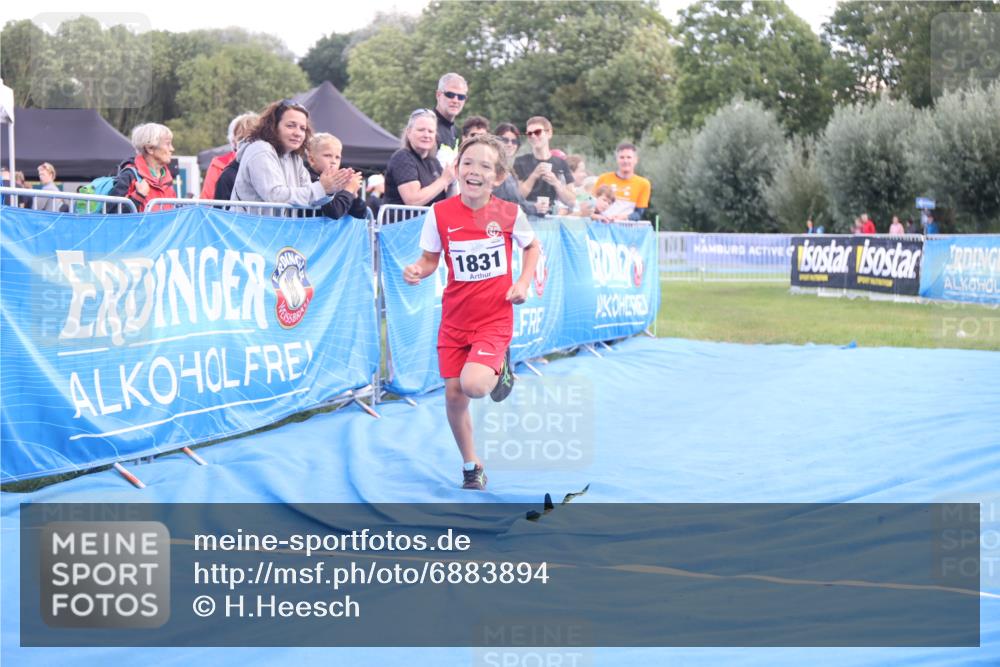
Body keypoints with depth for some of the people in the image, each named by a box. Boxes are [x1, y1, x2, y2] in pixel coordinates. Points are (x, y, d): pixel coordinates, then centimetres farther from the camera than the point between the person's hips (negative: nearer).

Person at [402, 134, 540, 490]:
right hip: (455, 317, 2)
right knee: (453, 394, 3)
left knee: (474, 384, -24)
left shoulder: (509, 213, -8)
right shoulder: (440, 214, -8)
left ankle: (500, 367, 13)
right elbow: (430, 259, 3)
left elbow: (532, 246, 11)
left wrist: (524, 282, -3)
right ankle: (471, 466, 25)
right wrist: (417, 270, -19)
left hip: (495, 317, -2)